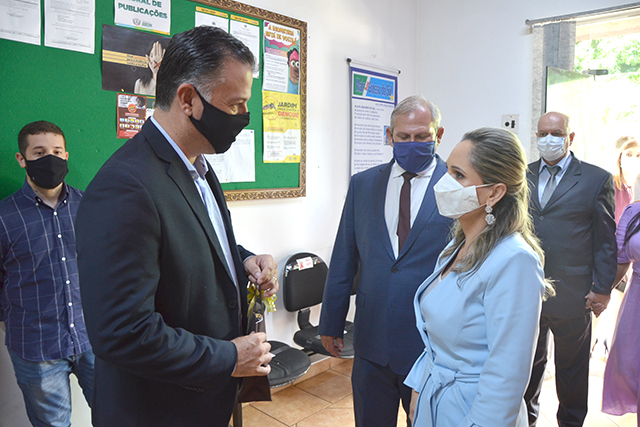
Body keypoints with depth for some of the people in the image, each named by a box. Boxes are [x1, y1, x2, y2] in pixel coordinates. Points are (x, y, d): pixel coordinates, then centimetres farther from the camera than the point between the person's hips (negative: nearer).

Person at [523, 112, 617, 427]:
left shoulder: (597, 179, -1)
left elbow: (606, 240, -2)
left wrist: (602, 288, -6)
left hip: (572, 295, -2)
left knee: (572, 367, 15)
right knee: (528, 362, 16)